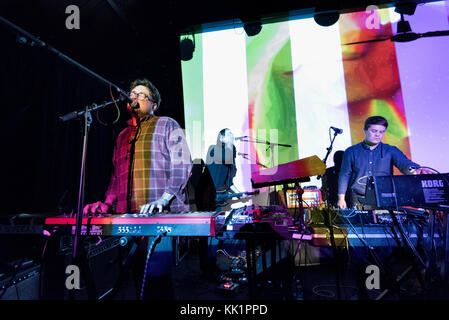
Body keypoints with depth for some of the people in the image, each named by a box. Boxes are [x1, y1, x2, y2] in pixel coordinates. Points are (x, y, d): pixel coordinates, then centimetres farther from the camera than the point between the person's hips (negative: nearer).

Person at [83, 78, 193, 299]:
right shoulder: (123, 135, 23)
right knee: (138, 276, 9)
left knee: (157, 274, -8)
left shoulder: (166, 125, 4)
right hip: (129, 217, 6)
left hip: (162, 215, -6)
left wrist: (164, 199, -19)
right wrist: (107, 204, 12)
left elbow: (182, 165, -7)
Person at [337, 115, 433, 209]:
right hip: (358, 199, -1)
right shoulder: (351, 152, 4)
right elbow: (344, 175, 5)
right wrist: (341, 198, -1)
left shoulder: (390, 151, 7)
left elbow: (404, 164, -11)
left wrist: (416, 170, -34)